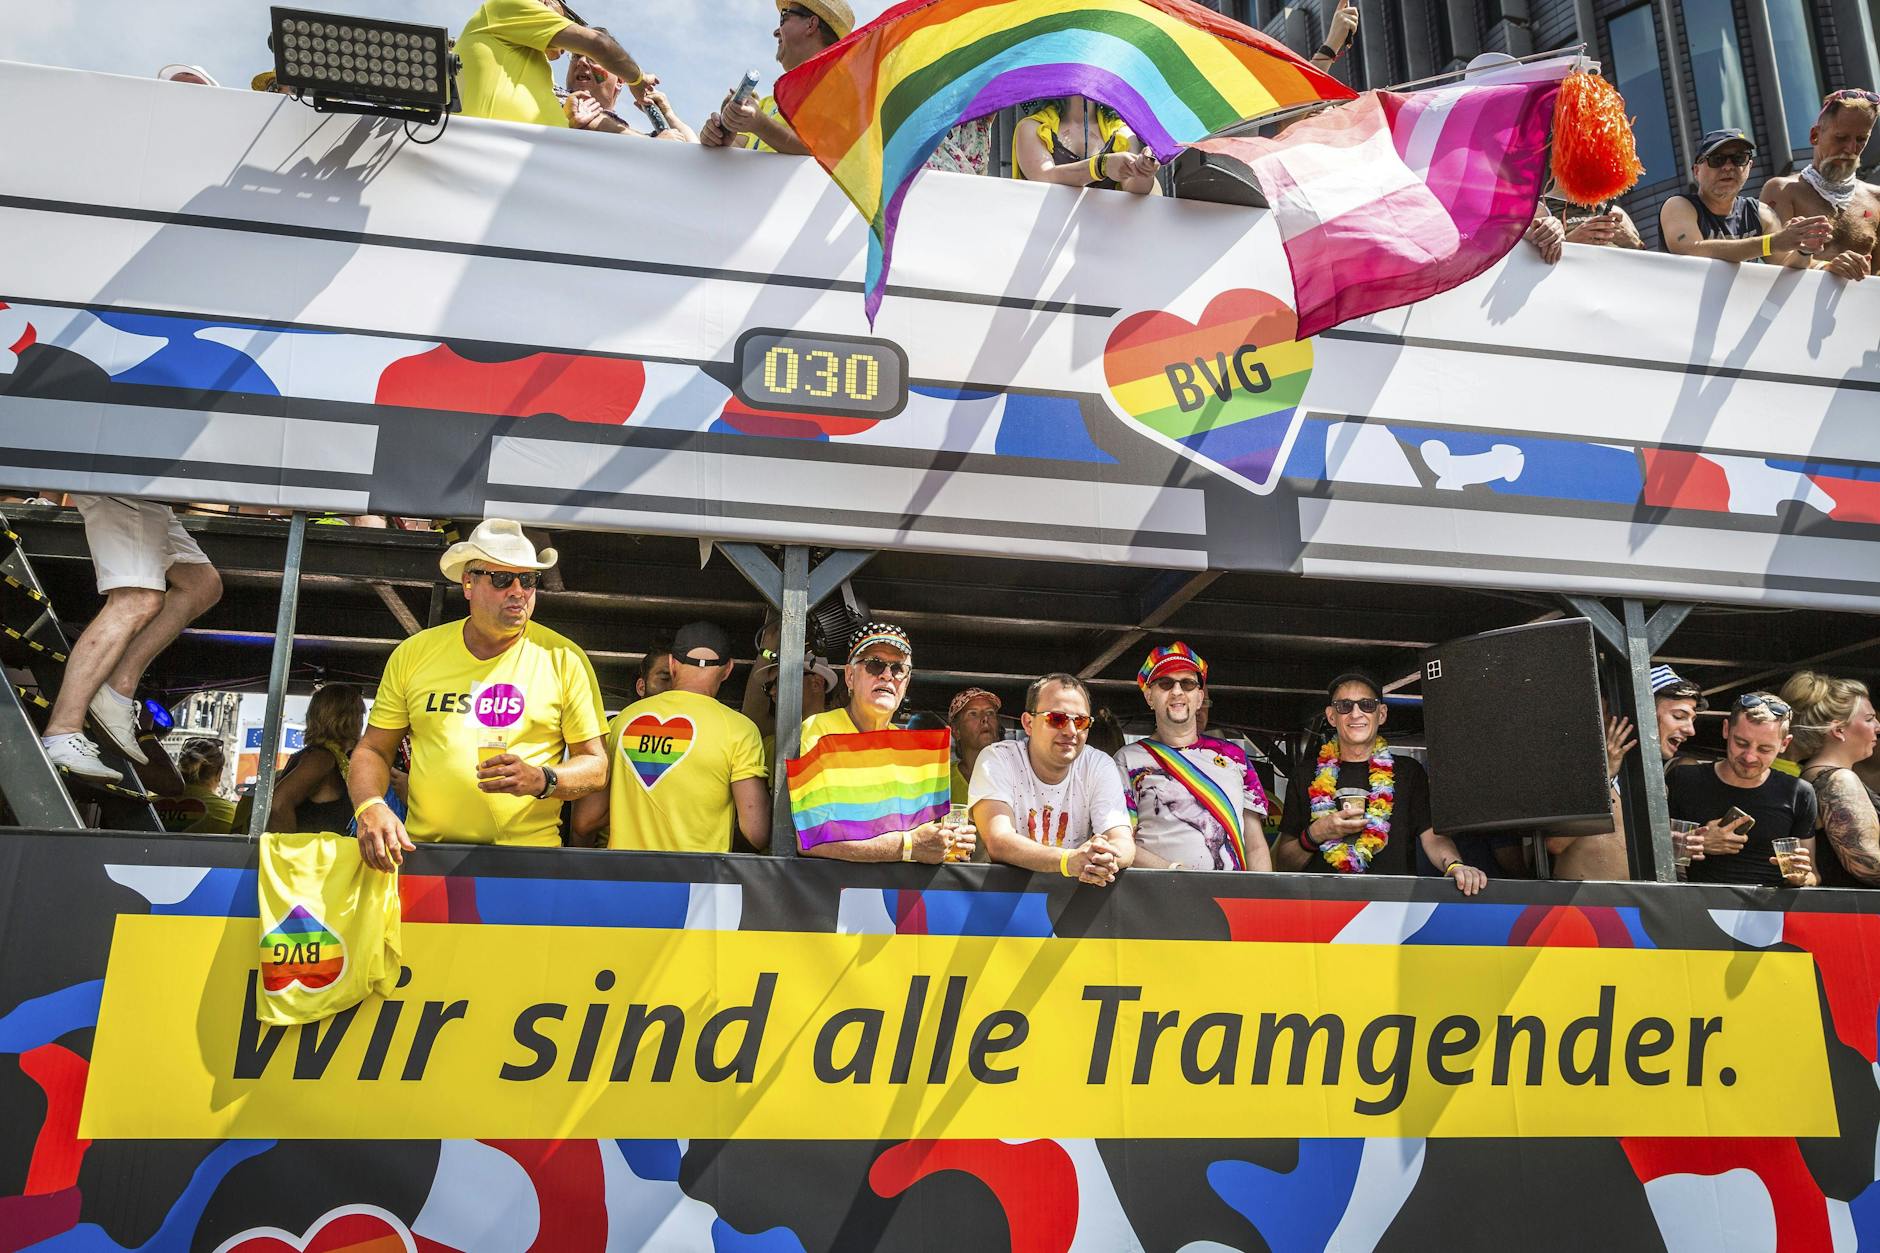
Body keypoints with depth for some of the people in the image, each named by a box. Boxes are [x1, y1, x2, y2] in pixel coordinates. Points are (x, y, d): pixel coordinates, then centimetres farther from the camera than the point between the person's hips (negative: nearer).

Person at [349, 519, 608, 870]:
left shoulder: (563, 659, 4)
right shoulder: (413, 654, 10)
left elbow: (595, 766, 6)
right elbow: (373, 750, 15)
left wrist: (540, 780, -13)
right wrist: (371, 808, -5)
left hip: (528, 856, -2)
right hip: (423, 852, 3)